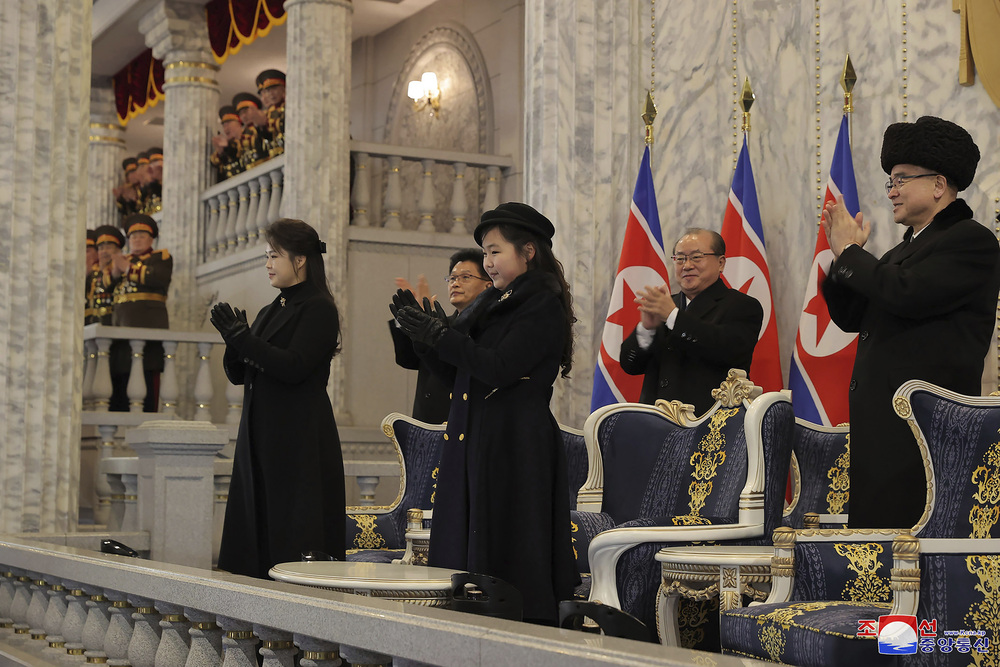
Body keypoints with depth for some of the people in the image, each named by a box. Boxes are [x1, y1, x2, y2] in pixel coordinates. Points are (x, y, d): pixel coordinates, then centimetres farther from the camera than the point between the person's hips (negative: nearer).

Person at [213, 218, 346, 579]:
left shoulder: (318, 309, -7)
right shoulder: (269, 312, 18)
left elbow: (294, 367, -18)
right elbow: (237, 374, 16)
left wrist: (242, 337, -17)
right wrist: (234, 341, -4)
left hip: (301, 440, -8)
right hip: (259, 436, 8)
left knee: (294, 534, -7)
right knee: (255, 529, 6)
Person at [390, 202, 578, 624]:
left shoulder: (544, 306, -8)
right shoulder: (491, 303, 17)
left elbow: (499, 368, -20)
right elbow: (445, 367, 15)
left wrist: (440, 335, -18)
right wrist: (420, 330, 0)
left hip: (516, 448, -8)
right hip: (471, 443, 9)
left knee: (508, 561, -7)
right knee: (463, 552, 7)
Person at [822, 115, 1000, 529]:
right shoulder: (906, 249, 22)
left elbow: (907, 294, -20)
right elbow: (851, 318, 21)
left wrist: (851, 253, -5)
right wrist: (843, 254, 8)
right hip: (880, 419, 9)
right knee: (870, 516, 5)